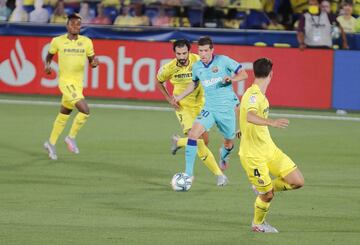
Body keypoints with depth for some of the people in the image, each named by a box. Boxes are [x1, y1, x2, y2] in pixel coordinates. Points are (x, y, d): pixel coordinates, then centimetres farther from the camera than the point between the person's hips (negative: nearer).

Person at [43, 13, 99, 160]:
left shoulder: (86, 42, 2)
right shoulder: (58, 41, -5)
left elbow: (91, 60, 9)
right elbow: (49, 55, 12)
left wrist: (94, 63, -15)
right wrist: (47, 65, -8)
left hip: (78, 83, 5)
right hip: (66, 82, -5)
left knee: (64, 115, 17)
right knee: (85, 111, -20)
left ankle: (51, 143, 32)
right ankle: (71, 137, -1)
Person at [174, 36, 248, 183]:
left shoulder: (223, 61, -10)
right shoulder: (197, 67, 4)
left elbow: (243, 74, -6)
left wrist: (232, 79, -25)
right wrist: (180, 96, 15)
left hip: (226, 108, -2)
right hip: (209, 108, 2)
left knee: (228, 142, 14)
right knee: (193, 133, -21)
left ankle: (224, 154, 55)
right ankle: (188, 173, -18)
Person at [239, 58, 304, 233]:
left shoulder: (257, 94, 6)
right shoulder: (254, 95, -23)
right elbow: (250, 116, -44)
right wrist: (271, 123, -60)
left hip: (269, 149, 8)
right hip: (253, 155, -8)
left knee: (297, 181, -1)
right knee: (267, 196, 0)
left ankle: (263, 188, 24)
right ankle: (258, 224, 28)